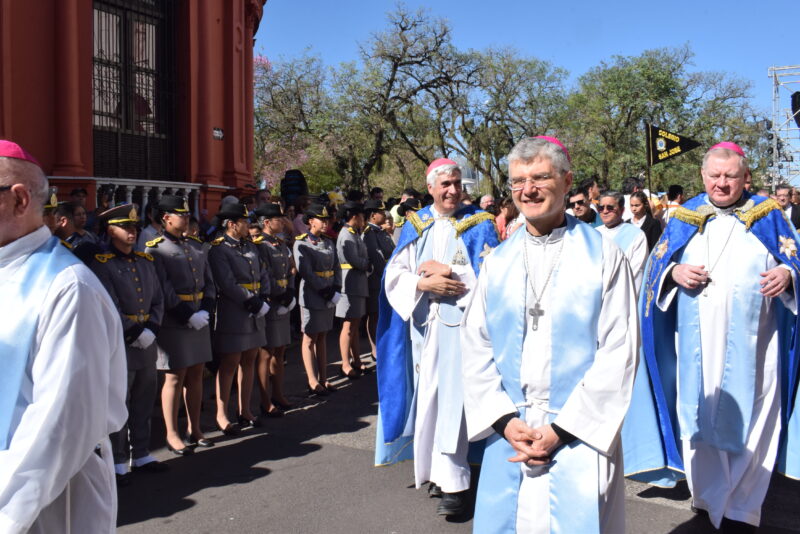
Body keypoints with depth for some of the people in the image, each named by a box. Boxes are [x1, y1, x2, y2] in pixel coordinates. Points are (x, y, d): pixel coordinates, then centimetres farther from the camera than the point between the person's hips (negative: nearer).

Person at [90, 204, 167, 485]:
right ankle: (118, 462, 14)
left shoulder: (146, 261, 12)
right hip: (119, 343, -6)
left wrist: (151, 330, -4)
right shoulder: (102, 264, -7)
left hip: (146, 341, 6)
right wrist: (134, 334, -15)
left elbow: (158, 299, 9)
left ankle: (141, 454, 26)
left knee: (144, 401, 13)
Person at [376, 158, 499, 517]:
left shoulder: (478, 224, 3)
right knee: (428, 395, 6)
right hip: (424, 324, 3)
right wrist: (425, 284, -14)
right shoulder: (415, 225, 11)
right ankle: (437, 467, 20)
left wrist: (445, 271, -9)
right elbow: (394, 275, 4)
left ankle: (453, 482, -2)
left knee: (453, 397, -7)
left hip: (460, 322, -3)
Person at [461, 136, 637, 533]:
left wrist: (561, 429, -12)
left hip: (580, 436, -3)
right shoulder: (497, 262, 6)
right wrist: (504, 420, -8)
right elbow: (475, 346, 4)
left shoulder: (603, 256, -4)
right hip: (508, 436, 3)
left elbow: (619, 351, -9)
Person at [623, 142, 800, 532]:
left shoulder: (768, 215, 6)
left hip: (751, 342, -1)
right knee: (700, 416, 7)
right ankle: (710, 496, 24)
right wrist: (675, 272, -15)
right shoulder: (684, 217, 9)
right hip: (698, 343, 1)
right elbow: (655, 266, 7)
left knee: (749, 422, 2)